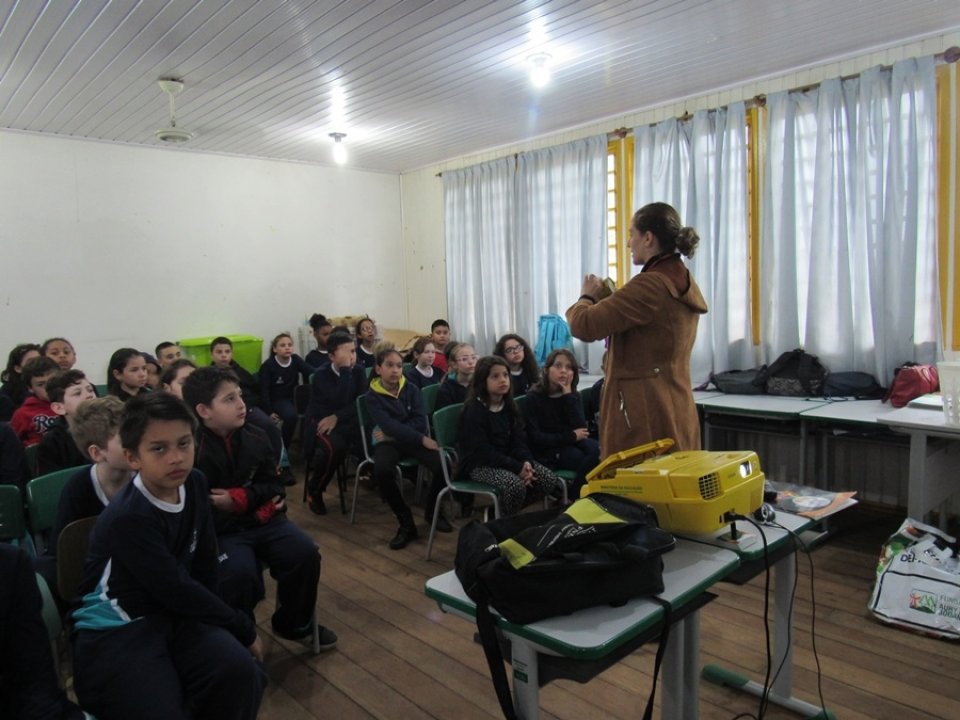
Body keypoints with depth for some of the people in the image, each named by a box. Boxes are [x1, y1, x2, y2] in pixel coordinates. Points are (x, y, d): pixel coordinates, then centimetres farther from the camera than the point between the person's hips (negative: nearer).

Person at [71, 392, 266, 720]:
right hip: (116, 630, -5)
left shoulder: (195, 484, -2)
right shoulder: (128, 517, -23)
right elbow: (175, 589, -20)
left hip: (175, 613, 5)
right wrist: (243, 628, -12)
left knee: (239, 670, -21)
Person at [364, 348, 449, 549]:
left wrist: (393, 434, -18)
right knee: (382, 470, -36)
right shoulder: (372, 397, -4)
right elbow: (389, 425, -18)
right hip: (388, 441, -2)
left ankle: (432, 510, 3)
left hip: (414, 439, 2)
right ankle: (406, 523, -18)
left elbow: (420, 421, -5)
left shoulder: (411, 389, 5)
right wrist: (422, 440, -27)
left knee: (443, 464, -26)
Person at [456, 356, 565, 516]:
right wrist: (517, 468, -24)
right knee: (515, 484, -33)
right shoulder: (473, 410, -15)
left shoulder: (509, 406, 7)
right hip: (479, 465, -6)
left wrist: (526, 462, -17)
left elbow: (518, 440, 5)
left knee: (552, 481, -13)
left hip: (507, 460, 7)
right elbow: (483, 452, -20)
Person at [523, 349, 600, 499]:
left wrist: (568, 395, -14)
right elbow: (535, 438, -15)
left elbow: (580, 427, -9)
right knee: (585, 461, -29)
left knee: (599, 452, -27)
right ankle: (576, 497, -6)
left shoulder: (573, 395, 7)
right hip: (547, 449, -4)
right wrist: (571, 436, -15)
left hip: (572, 442, 5)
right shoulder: (534, 397, -7)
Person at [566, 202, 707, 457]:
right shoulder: (683, 283, 12)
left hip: (644, 412, -10)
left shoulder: (650, 285, -18)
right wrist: (607, 299, 16)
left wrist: (588, 297, 2)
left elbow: (584, 325, -20)